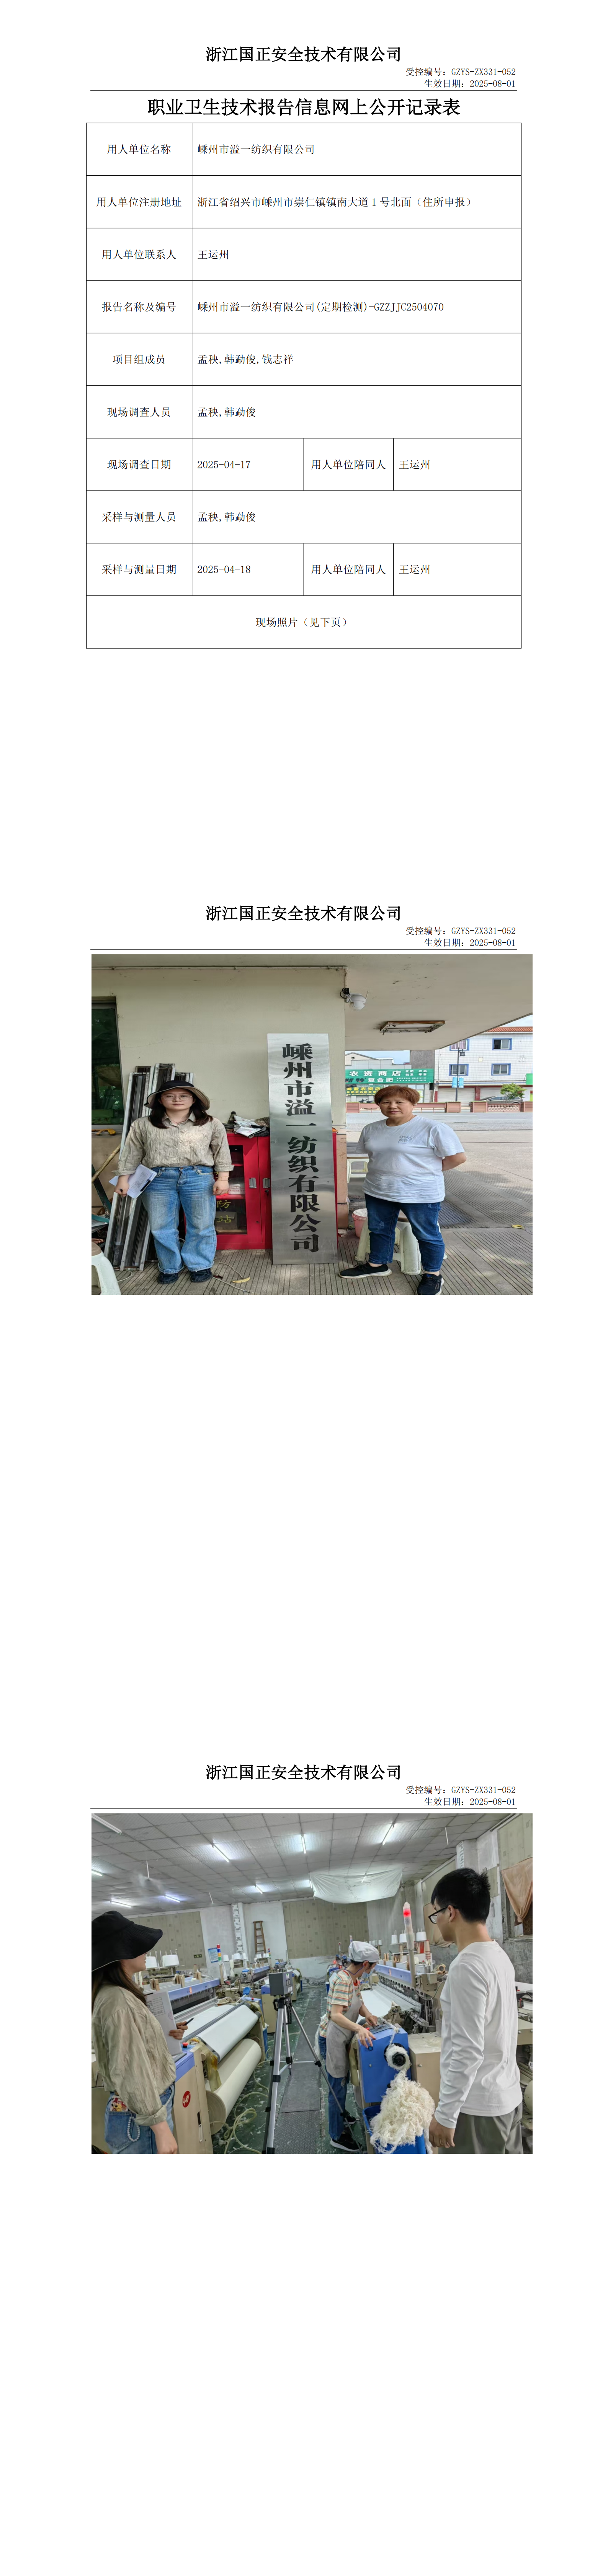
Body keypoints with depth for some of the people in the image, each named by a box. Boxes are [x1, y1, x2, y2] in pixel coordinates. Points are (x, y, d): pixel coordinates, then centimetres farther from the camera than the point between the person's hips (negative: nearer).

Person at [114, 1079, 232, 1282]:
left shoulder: (211, 1125, 4)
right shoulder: (143, 1126, 4)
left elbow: (221, 1152, 6)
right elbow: (132, 1154, 9)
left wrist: (223, 1178, -1)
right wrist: (124, 1179, 6)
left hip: (199, 1177, -1)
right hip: (158, 1179, 1)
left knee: (202, 1226, 4)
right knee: (162, 1228, 4)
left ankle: (200, 1265, 20)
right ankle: (169, 1267, 19)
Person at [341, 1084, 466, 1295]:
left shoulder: (433, 1129, -17)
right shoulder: (372, 1130, 3)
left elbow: (458, 1157, -14)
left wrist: (430, 1171, -4)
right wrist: (385, 1171, 8)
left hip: (420, 1195, -6)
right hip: (378, 1191, 6)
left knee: (427, 1236, 6)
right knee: (379, 1230, 18)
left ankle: (432, 1274, 19)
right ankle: (378, 1264, 36)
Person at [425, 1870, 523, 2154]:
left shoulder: (467, 1967, -20)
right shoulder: (499, 1957, 9)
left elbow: (467, 2051, -23)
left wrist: (445, 2115, -18)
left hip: (479, 2107, -9)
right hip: (507, 2097, 9)